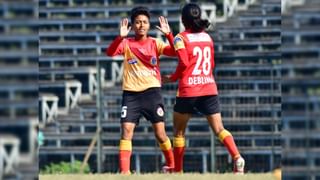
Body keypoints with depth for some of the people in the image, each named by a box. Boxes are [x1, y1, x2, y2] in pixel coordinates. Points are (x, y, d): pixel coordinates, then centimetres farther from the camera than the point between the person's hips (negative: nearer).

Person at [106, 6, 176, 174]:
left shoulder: (155, 43, 5)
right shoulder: (126, 43, 3)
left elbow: (174, 52, -9)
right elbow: (110, 52, -15)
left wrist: (168, 34, -24)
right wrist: (120, 37, -30)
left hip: (152, 92, 0)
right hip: (131, 94, 0)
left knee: (160, 133, 1)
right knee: (126, 131, -11)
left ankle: (171, 165, 22)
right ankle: (124, 171, -11)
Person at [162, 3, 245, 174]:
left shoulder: (181, 38, -5)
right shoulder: (207, 37, 12)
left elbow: (184, 63, -15)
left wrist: (172, 78, 0)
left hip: (188, 90, -4)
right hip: (209, 88, 4)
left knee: (179, 131, 12)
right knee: (219, 129, 1)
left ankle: (177, 170, 16)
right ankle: (237, 157, -23)